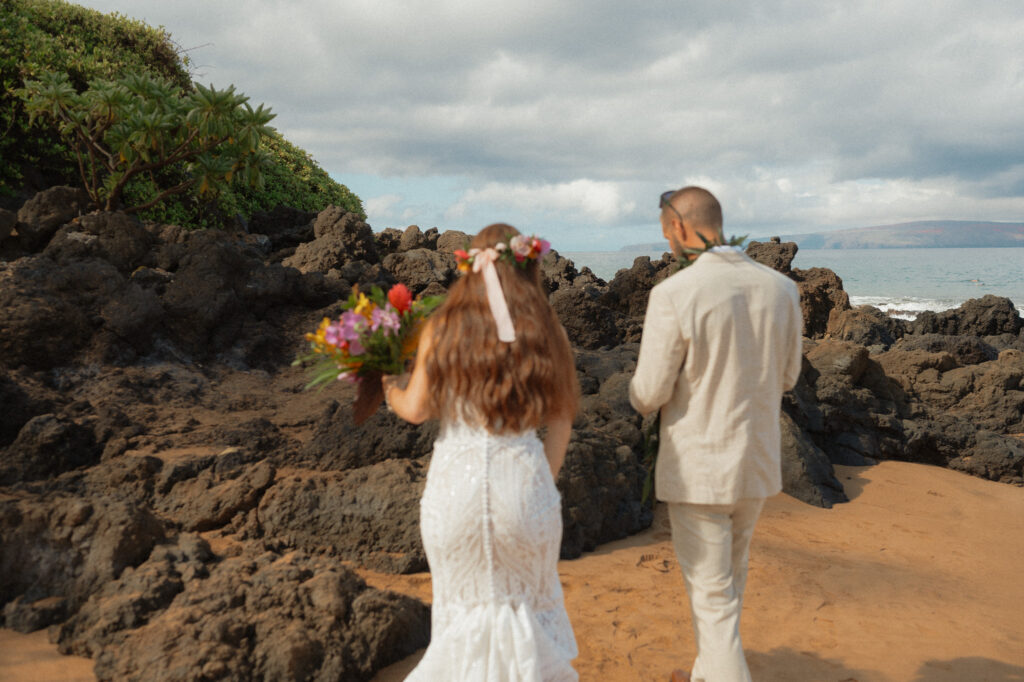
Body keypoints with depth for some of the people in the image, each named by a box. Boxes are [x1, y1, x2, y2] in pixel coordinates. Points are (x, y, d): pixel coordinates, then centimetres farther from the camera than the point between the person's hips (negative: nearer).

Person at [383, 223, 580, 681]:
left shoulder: (442, 328, -3)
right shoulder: (543, 332, -1)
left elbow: (415, 409, -2)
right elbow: (561, 419, 0)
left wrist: (386, 385, 19)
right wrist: (545, 481, 11)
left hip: (456, 479, 0)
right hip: (523, 476, 1)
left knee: (464, 602, 19)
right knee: (527, 599, 21)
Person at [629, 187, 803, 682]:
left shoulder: (673, 295, -20)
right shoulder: (781, 288, -3)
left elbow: (648, 397, -15)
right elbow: (786, 377, 9)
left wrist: (640, 386, 8)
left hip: (697, 470, -6)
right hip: (757, 464, 6)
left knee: (711, 597, 7)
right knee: (727, 580, 25)